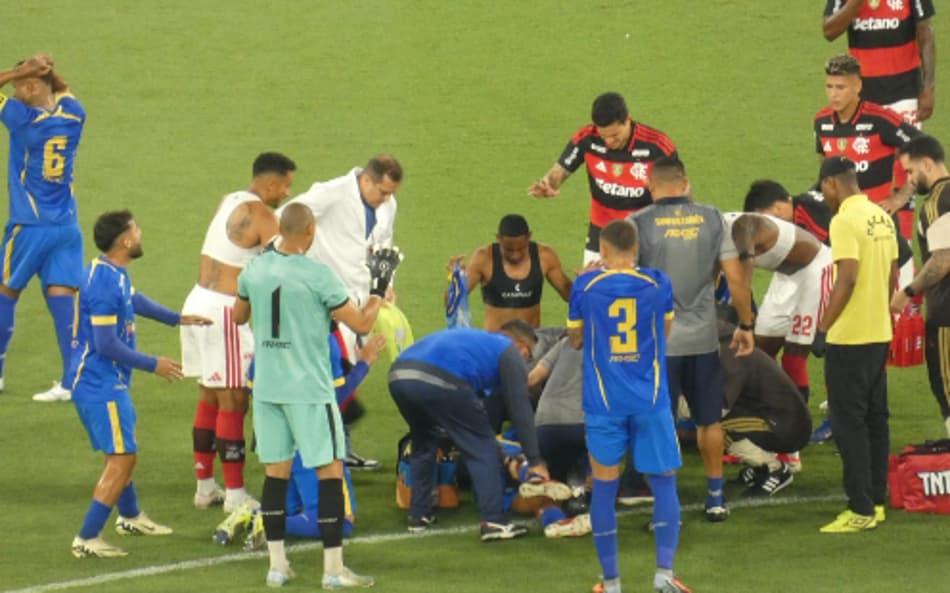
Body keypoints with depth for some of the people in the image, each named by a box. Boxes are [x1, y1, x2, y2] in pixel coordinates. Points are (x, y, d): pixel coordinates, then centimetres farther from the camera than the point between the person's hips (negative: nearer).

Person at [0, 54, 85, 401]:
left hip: (29, 226, -5)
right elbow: (63, 91, 25)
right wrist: (46, 71, 9)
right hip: (67, 226, 5)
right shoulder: (74, 115, 1)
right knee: (62, 298, -1)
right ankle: (72, 380, -11)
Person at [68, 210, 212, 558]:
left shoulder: (114, 274, 7)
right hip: (100, 383, -10)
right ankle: (86, 540, -9)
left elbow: (134, 300, 29)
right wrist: (153, 365, -16)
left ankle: (130, 517, 45)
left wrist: (176, 319, 39)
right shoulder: (105, 283, -25)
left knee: (122, 452, 26)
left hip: (110, 381, 10)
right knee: (122, 458, -10)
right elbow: (107, 344, -26)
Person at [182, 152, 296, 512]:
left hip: (198, 303, 9)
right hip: (223, 311, -9)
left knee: (209, 399, 15)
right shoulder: (261, 215, -13)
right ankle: (235, 495, -1)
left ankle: (205, 487, 21)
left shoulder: (228, 202, 13)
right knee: (233, 402, -4)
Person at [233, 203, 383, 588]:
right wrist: (378, 296, 10)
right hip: (308, 389, -5)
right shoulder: (317, 276, -14)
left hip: (267, 386, 5)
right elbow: (361, 324, -11)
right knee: (330, 471, 2)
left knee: (276, 472, 12)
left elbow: (238, 316, 21)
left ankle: (277, 565, 13)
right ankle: (333, 570, 1)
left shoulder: (255, 269, 2)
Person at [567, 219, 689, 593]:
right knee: (664, 482, 9)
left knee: (604, 486, 6)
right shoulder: (657, 284, 0)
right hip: (651, 401, 0)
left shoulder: (585, 286, -3)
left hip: (604, 403, 0)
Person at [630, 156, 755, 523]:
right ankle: (715, 499, 26)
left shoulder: (640, 224, -9)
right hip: (704, 338, 3)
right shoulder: (712, 219, -2)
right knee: (710, 420, 18)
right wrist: (745, 324, 11)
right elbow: (736, 278, -1)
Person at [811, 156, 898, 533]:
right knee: (875, 418, 14)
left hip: (849, 338, -8)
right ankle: (876, 501, 20)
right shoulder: (882, 218, 8)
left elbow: (846, 279, -23)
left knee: (849, 423, -4)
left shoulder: (845, 221, -17)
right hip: (880, 333, 8)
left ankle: (861, 510, -4)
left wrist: (823, 329, -19)